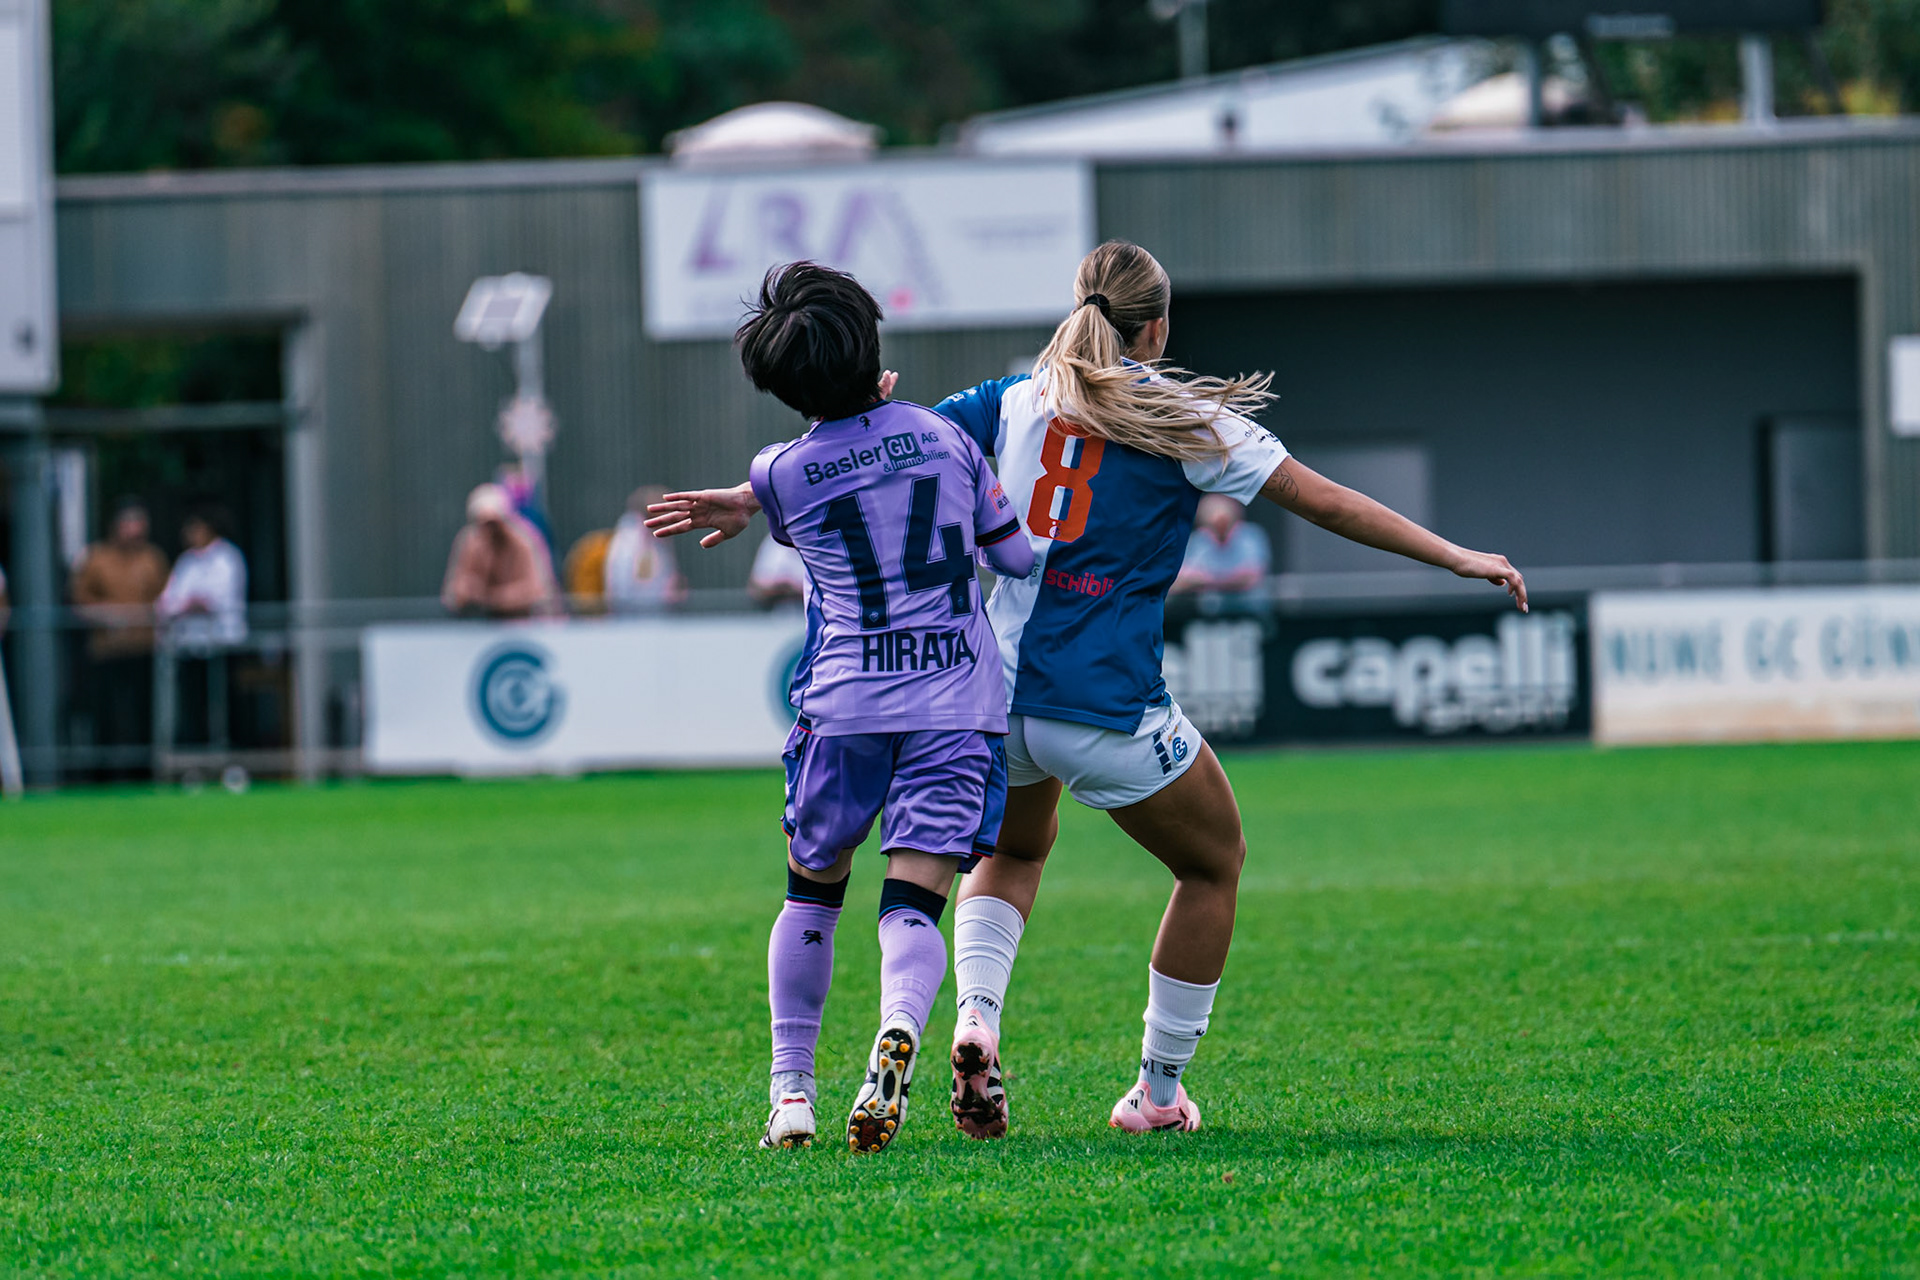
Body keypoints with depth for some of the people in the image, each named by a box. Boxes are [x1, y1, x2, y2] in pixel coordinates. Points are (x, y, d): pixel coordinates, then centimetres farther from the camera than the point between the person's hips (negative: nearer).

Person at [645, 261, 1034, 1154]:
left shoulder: (784, 473, 0)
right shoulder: (942, 435, 6)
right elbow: (1017, 554, 14)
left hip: (846, 705, -1)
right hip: (958, 701, 1)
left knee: (811, 894, 18)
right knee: (914, 905, -5)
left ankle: (791, 1090, 15)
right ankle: (898, 1035, -36)